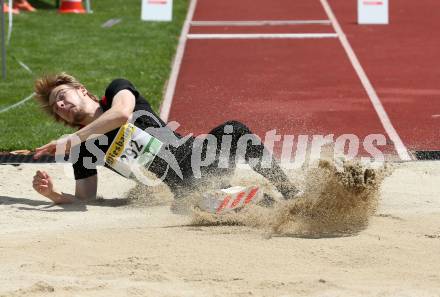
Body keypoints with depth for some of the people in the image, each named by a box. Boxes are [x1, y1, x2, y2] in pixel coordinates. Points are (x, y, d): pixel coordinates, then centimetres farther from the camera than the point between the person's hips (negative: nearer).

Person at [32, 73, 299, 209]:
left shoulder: (117, 89, 13)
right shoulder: (83, 151, 15)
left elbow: (122, 113, -10)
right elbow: (84, 199, 10)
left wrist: (74, 138, -11)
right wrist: (53, 194, -11)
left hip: (193, 151, 1)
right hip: (182, 186, -1)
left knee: (235, 130, -31)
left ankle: (292, 196, -30)